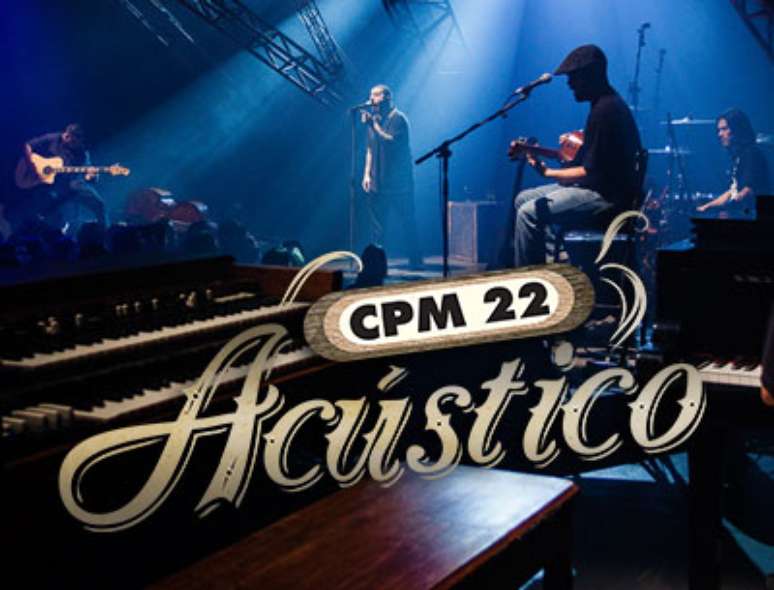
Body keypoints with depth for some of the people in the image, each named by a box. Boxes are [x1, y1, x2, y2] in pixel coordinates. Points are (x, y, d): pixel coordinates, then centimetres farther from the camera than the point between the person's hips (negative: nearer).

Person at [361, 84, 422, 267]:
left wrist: (373, 125, -20)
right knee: (377, 226, 6)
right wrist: (367, 174, 8)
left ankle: (415, 260, 4)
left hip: (398, 182, -6)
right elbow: (370, 148, 16)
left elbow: (391, 141, -21)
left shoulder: (398, 119, -7)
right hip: (377, 182, 6)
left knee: (406, 223, -2)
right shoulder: (375, 119, 13)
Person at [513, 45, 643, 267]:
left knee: (529, 213, -20)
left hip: (608, 198, -11)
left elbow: (590, 172, -21)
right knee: (522, 199, 11)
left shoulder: (604, 111, -20)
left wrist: (547, 172, -14)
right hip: (604, 189, 11)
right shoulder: (609, 102, 12)